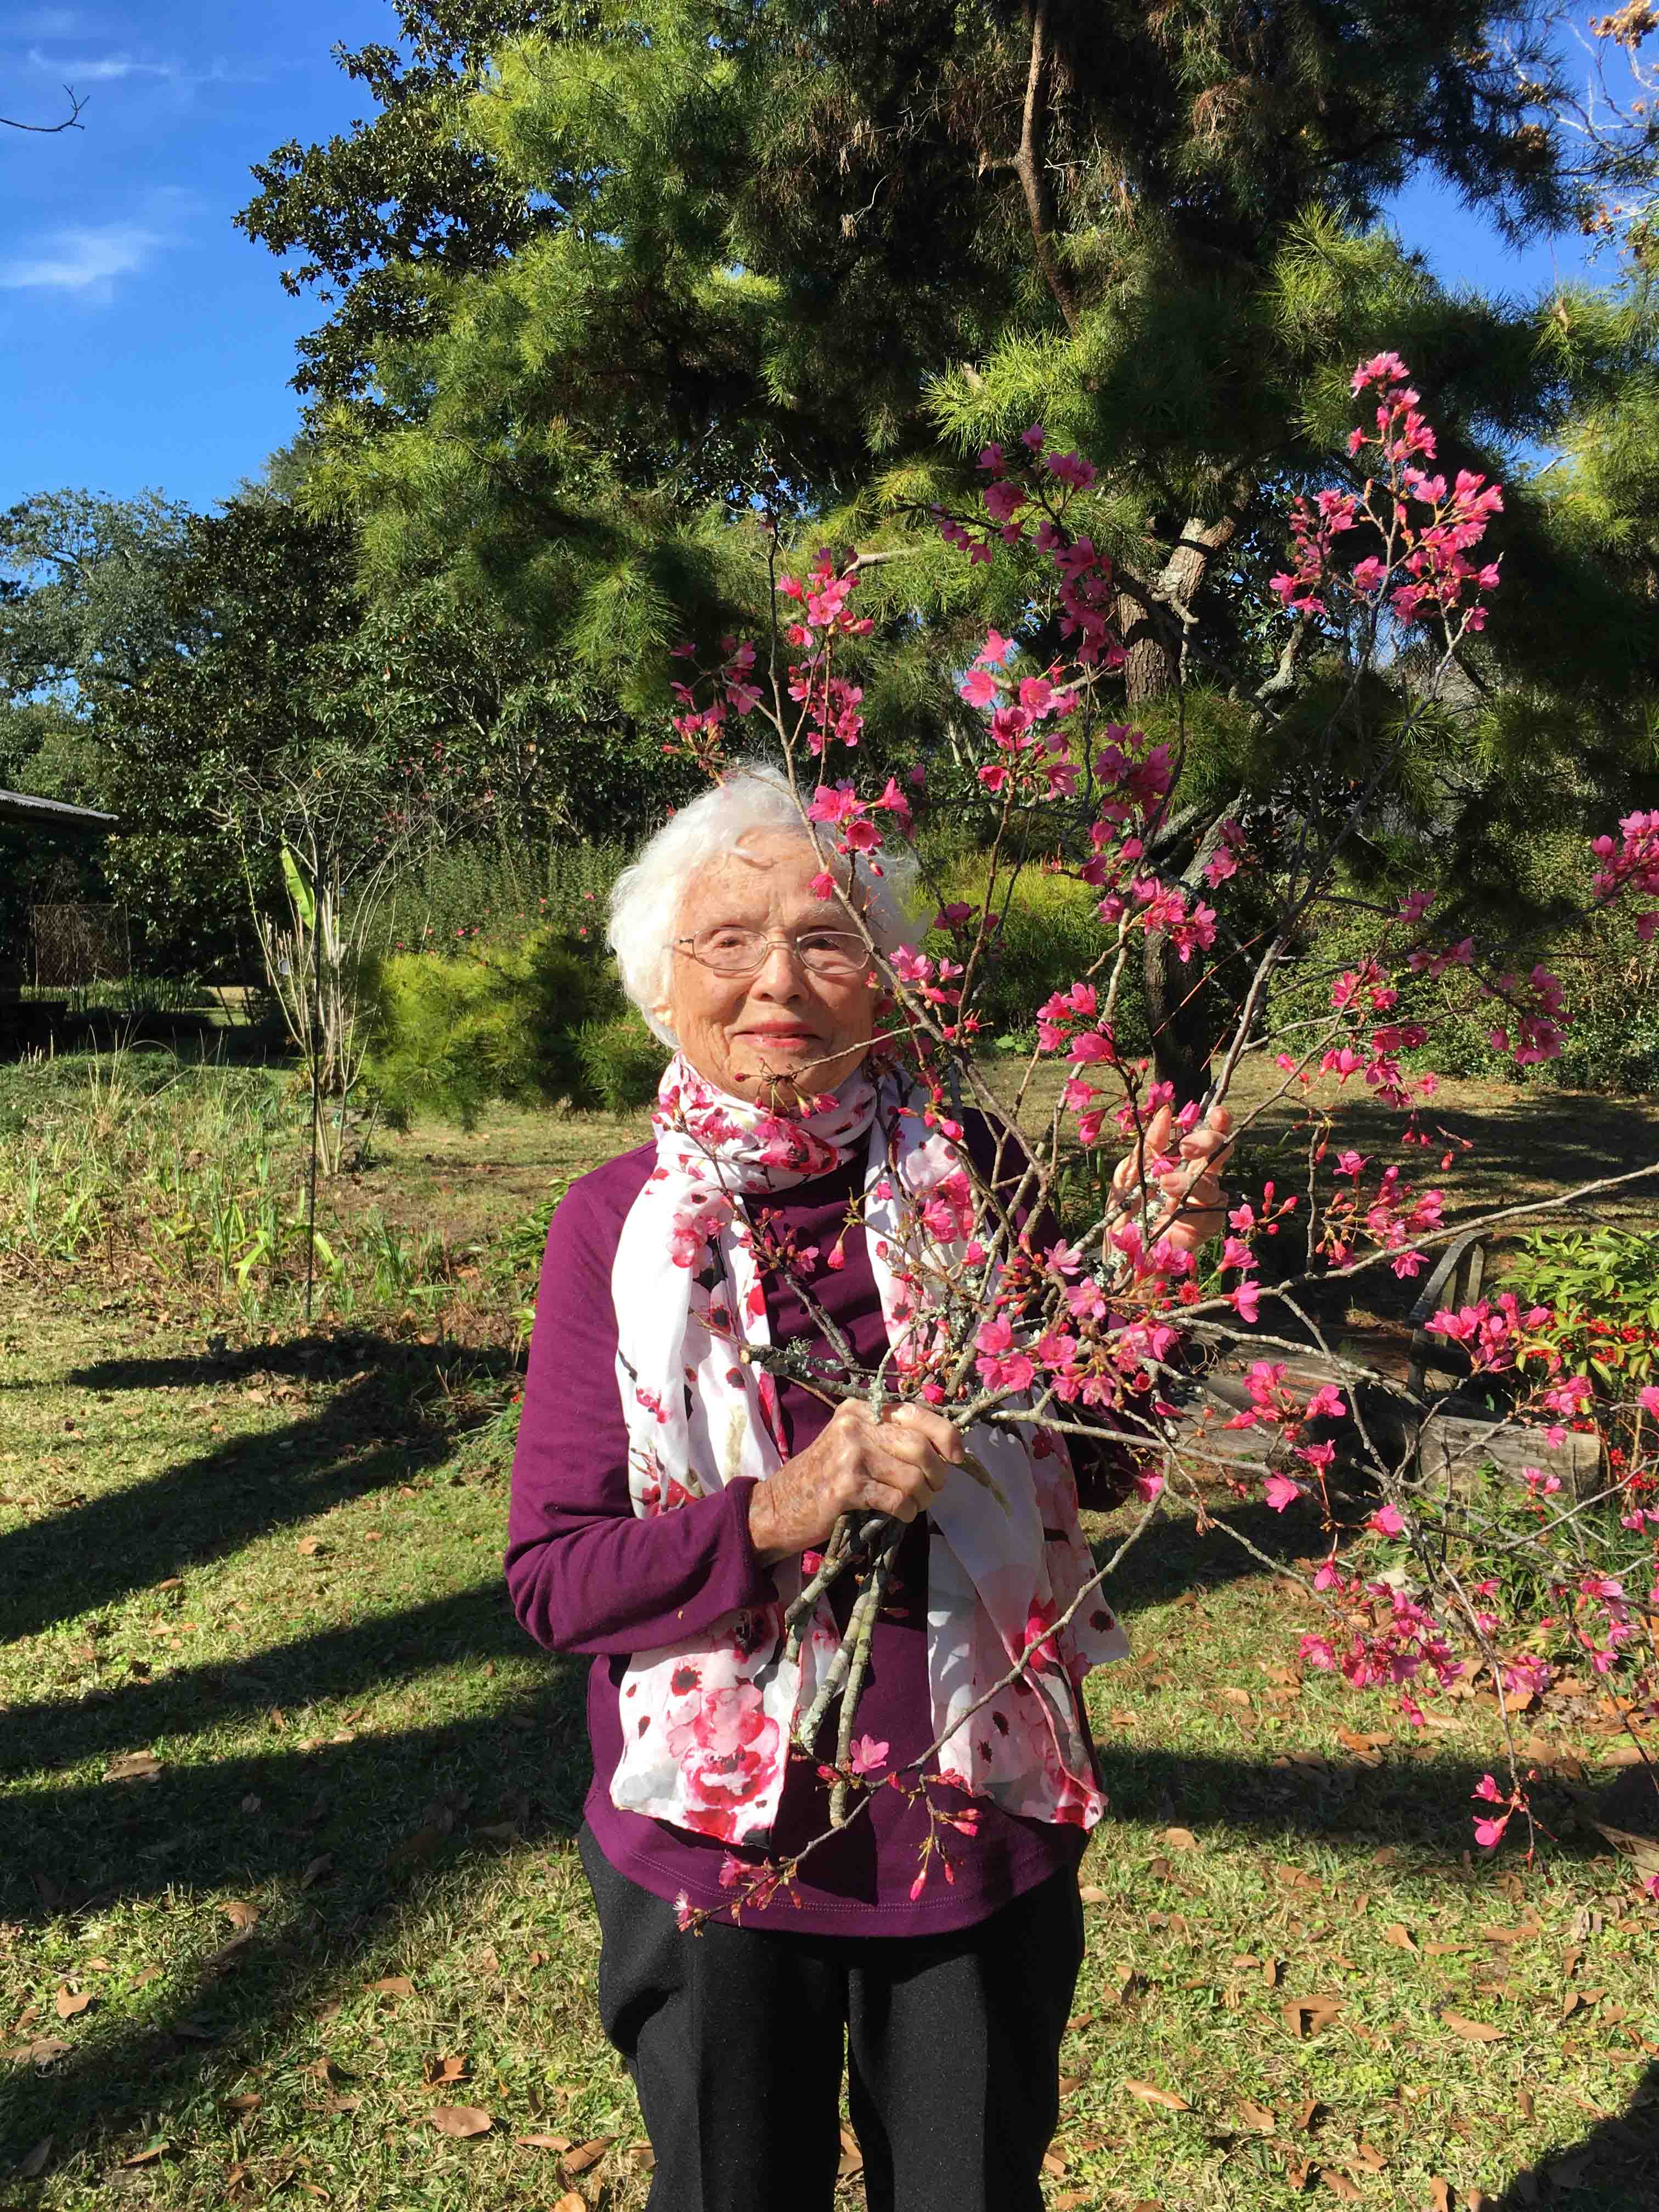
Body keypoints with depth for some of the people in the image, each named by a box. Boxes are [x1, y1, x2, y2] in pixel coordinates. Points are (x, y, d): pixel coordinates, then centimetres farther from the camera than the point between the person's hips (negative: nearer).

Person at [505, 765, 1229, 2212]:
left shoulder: (963, 1174, -7)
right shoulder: (618, 1224, -10)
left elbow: (1097, 1463, 1)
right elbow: (554, 1577, -10)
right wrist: (777, 1512, -26)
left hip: (982, 1828, 1)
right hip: (715, 1839, -1)